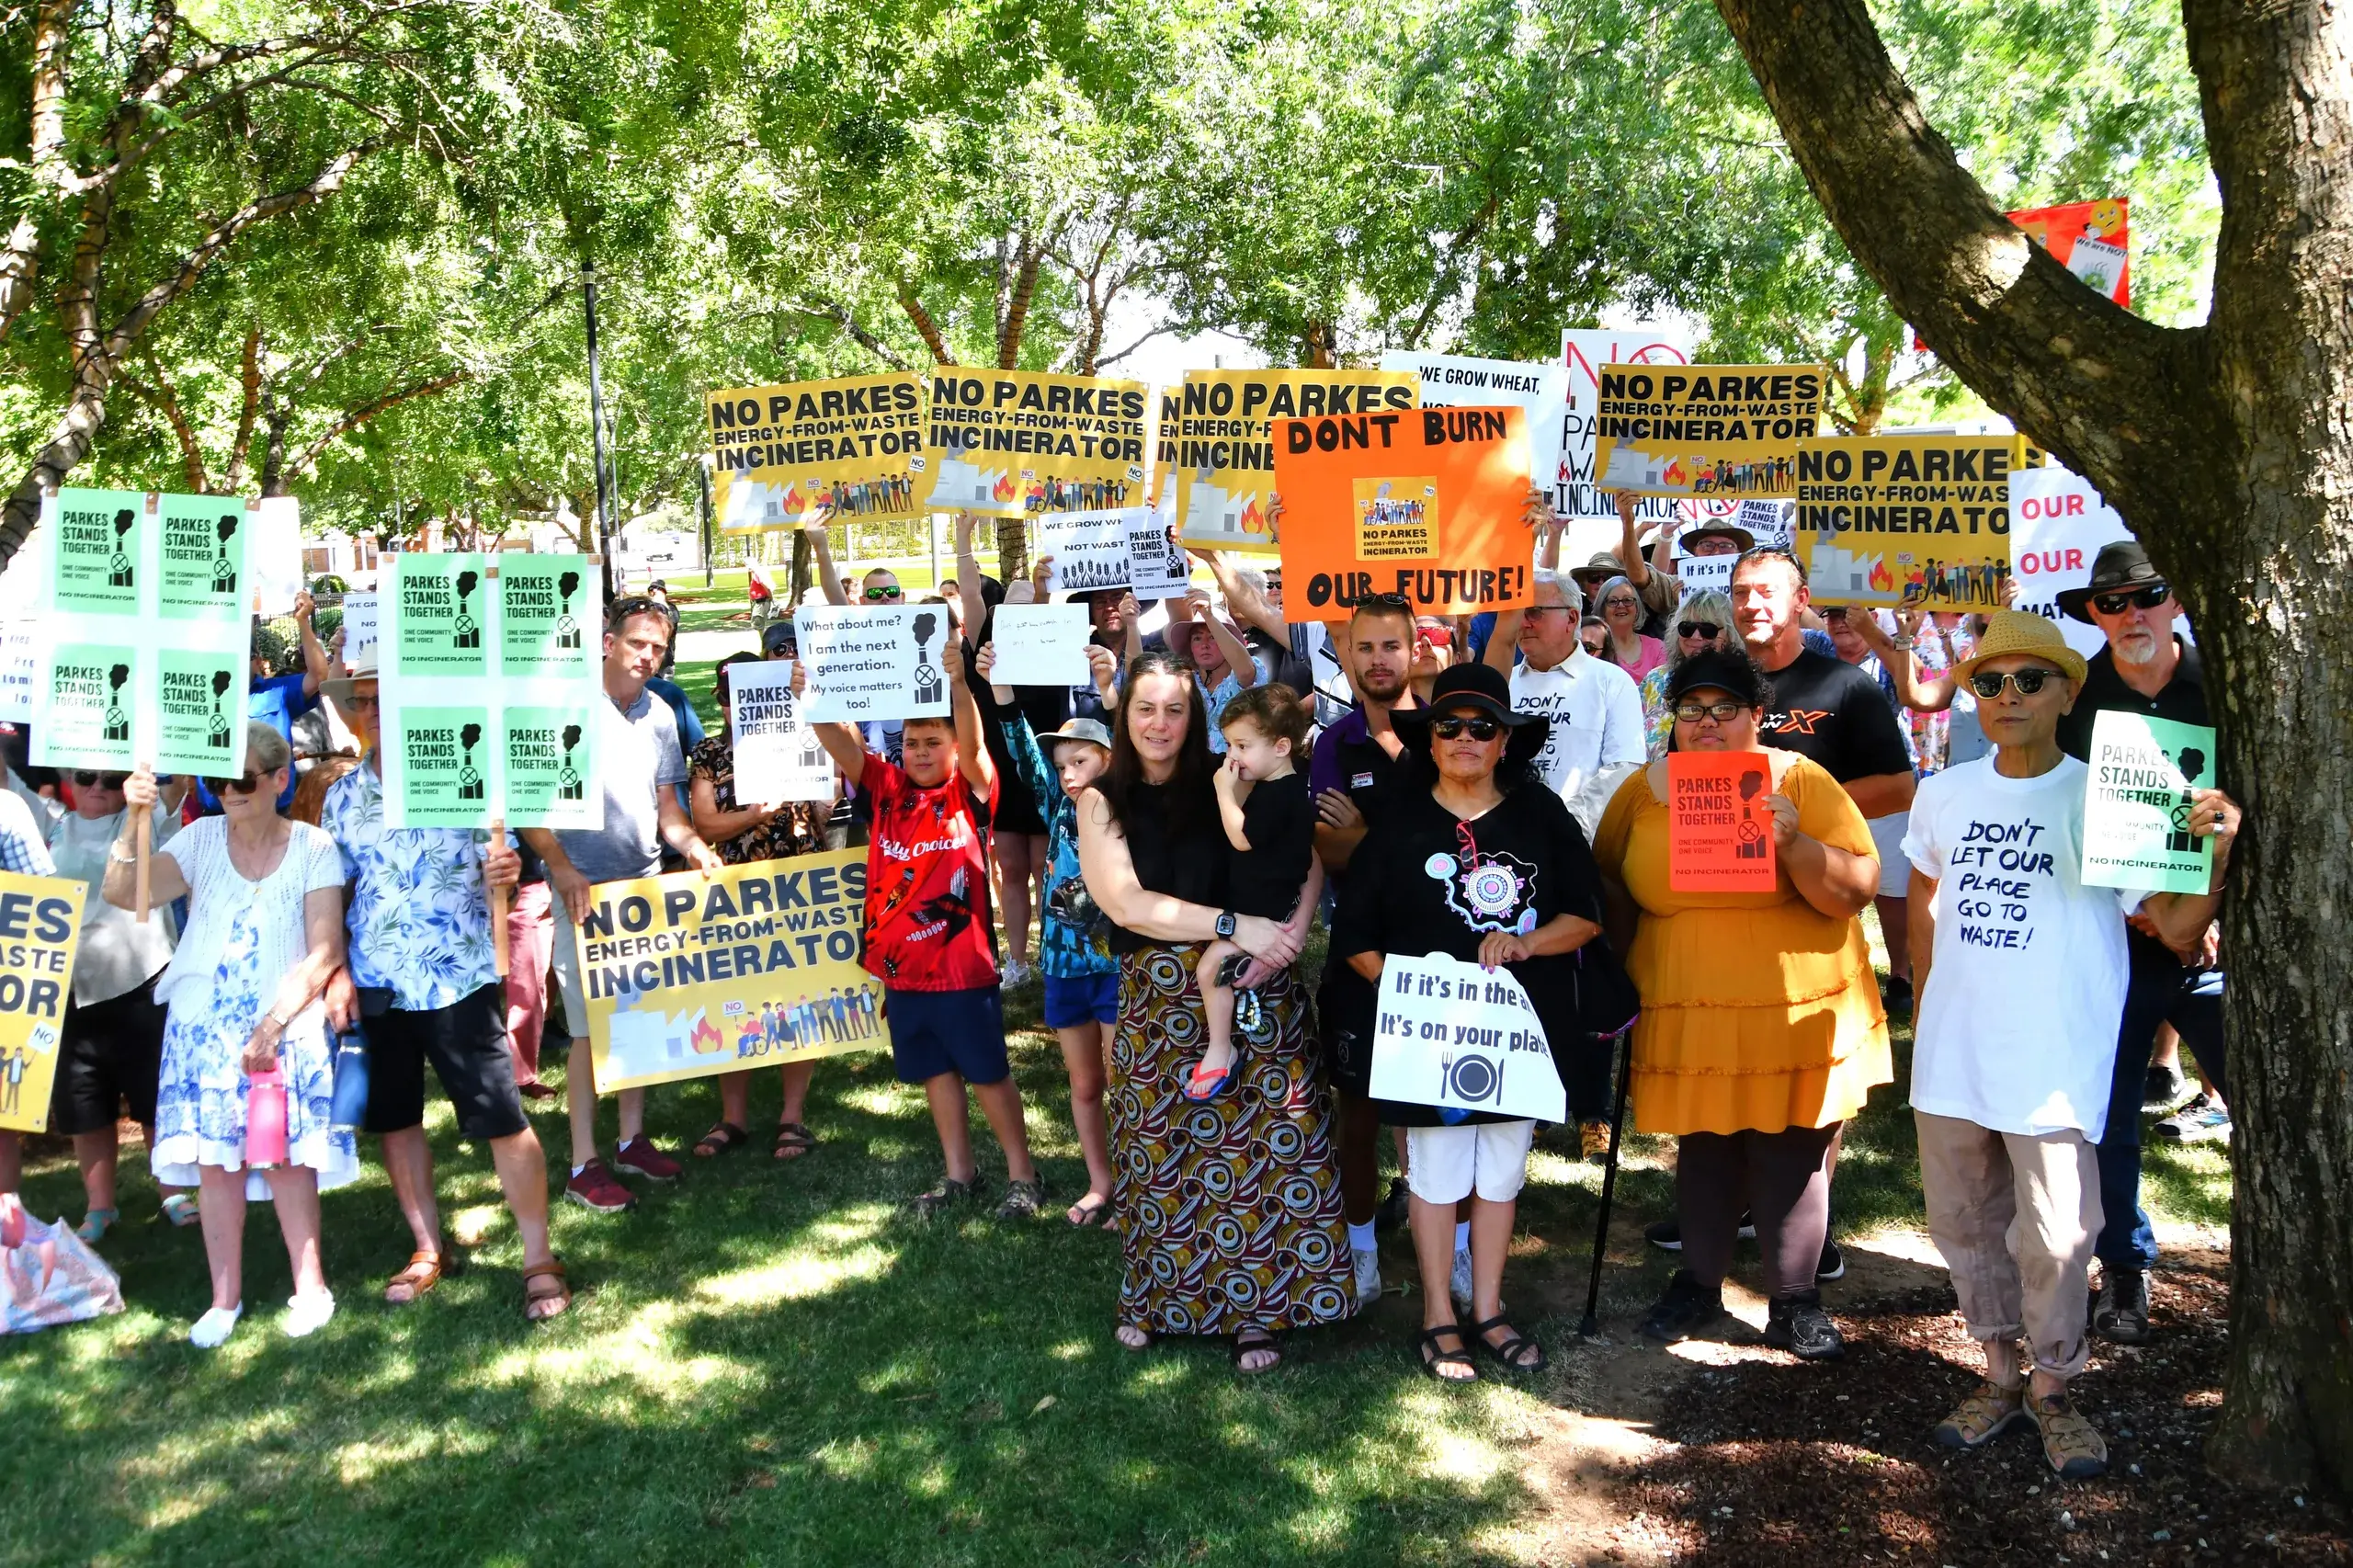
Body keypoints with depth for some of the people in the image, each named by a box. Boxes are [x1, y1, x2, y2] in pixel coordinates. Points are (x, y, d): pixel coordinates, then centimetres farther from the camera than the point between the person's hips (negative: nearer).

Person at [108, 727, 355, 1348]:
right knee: (215, 1156, 4)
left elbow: (324, 952, -7)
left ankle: (309, 1287, 11)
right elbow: (123, 893, -9)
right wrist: (133, 821, -23)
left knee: (286, 1155, -3)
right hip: (206, 1025, 3)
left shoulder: (313, 848, -3)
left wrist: (272, 1026, -14)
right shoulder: (202, 839, 3)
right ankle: (225, 1297, 15)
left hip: (287, 1025, -2)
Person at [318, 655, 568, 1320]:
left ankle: (539, 1259, 7)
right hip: (377, 985, 4)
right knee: (394, 1119, 13)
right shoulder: (343, 796, 6)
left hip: (460, 979, -4)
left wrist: (504, 868, -24)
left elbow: (499, 859, -1)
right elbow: (334, 891, 11)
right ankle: (428, 1248, 31)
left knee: (502, 1120, -5)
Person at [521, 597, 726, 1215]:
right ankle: (584, 1166, 4)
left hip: (646, 883, 6)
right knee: (591, 1026, -4)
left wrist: (692, 844, -4)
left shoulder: (660, 715, 9)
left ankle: (632, 1139, 25)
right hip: (583, 888, -6)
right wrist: (559, 865, -23)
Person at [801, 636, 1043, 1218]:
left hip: (963, 967, -5)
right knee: (936, 1071, 16)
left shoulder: (969, 792, -7)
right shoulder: (888, 788, 3)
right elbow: (843, 746, -7)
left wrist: (958, 681, -42)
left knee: (988, 1072, 5)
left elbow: (973, 743, -25)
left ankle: (1022, 1175, 20)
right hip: (901, 967, 5)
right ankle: (959, 1175, 31)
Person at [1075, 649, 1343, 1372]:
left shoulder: (1227, 785, 4)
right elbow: (1125, 902, -10)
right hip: (1157, 997, 0)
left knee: (1259, 1145, -1)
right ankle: (1156, 1298, 26)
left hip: (1253, 987, 0)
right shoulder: (1102, 802, 4)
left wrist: (1288, 935, -22)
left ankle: (1252, 1308, 14)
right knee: (1162, 1150, 6)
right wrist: (1234, 925, -18)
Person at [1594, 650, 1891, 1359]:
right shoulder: (1644, 790, 3)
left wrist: (1792, 842, -24)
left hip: (1793, 1012, -2)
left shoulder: (1801, 783, -5)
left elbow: (1855, 890, -10)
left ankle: (1794, 1302, 23)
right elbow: (1609, 883, 15)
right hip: (1687, 1014, 2)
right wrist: (1629, 964, 7)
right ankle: (1698, 1282, 32)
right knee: (1703, 1150, 13)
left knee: (1790, 1157, 5)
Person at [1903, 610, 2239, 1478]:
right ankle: (2002, 1372, 34)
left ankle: (2051, 1387, 25)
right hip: (1951, 1051, 4)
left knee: (2053, 1239, 1)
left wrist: (2218, 847, -24)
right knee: (1964, 1223, 15)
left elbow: (2178, 925, -8)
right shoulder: (1944, 795, 4)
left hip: (2054, 1064, -4)